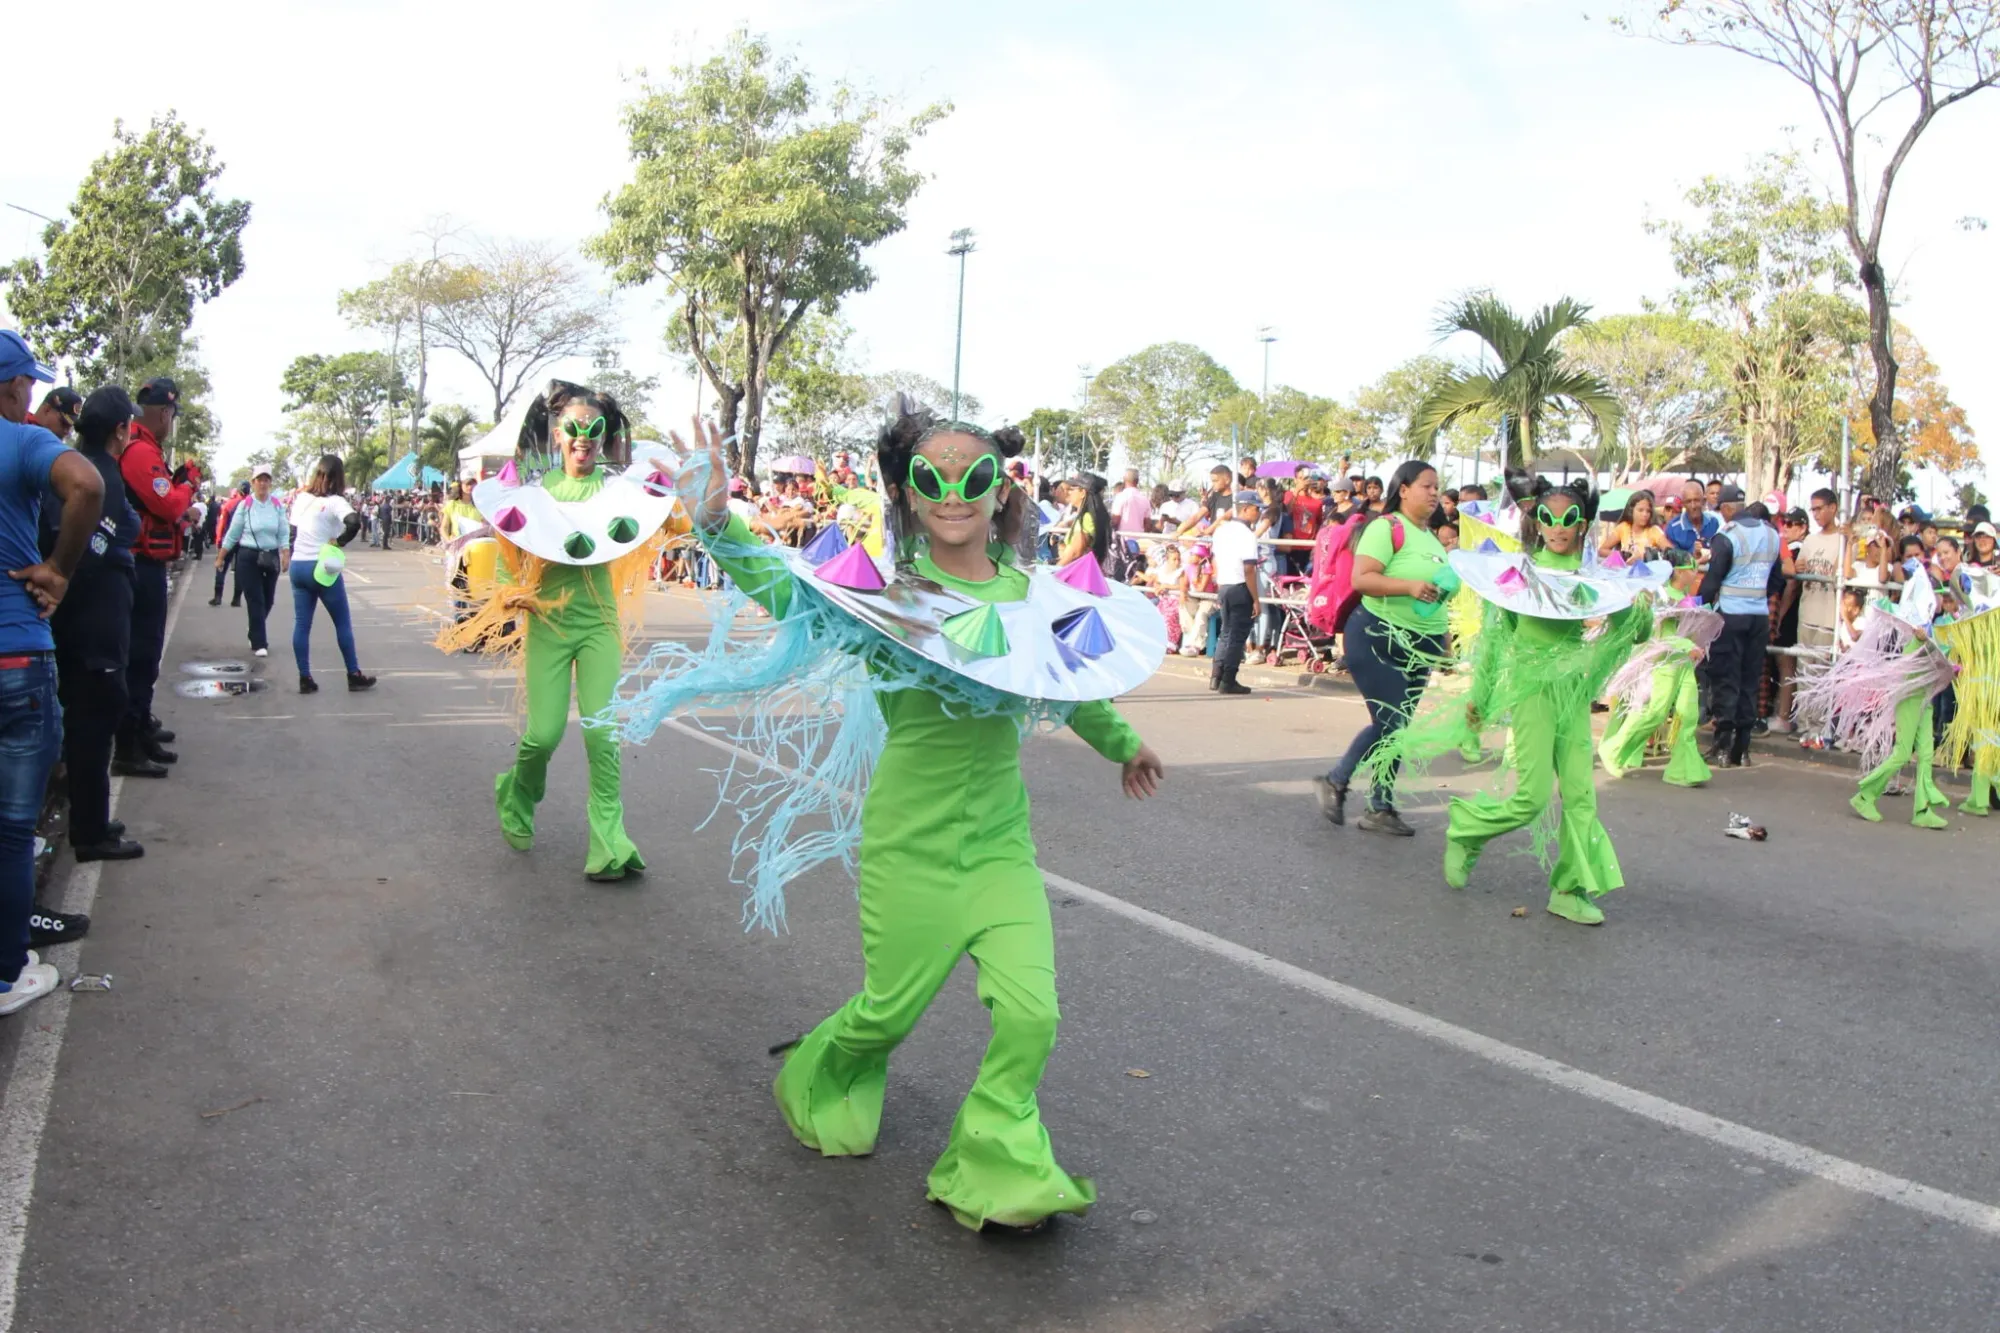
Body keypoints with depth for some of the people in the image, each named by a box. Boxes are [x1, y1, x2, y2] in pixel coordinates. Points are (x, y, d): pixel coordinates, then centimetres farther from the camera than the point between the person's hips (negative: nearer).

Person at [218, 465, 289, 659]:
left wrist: (286, 555, -11)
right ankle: (258, 643, 0)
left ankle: (256, 635, 33)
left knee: (268, 600, 11)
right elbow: (232, 534, 1)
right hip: (248, 557, -3)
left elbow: (283, 534, 1)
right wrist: (220, 558, 4)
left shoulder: (277, 506, 2)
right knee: (255, 601, -3)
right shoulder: (245, 505, -4)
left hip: (271, 557, 3)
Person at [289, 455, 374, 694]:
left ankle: (305, 679, 7)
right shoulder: (335, 502, -12)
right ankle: (354, 676, 11)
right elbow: (354, 523, -29)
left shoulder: (301, 498, 7)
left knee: (301, 624, 7)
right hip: (322, 568, -6)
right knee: (343, 624, 6)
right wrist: (339, 542, -14)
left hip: (297, 566, 6)